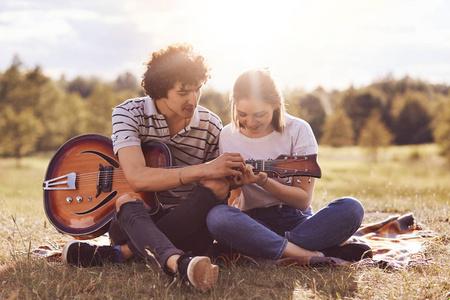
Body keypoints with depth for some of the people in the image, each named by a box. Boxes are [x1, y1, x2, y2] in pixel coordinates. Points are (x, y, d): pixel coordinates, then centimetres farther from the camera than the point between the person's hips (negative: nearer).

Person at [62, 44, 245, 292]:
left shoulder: (211, 126, 0)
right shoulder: (129, 114, -9)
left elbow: (220, 181, 9)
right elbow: (136, 178, -24)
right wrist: (203, 170, -30)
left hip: (187, 224, 2)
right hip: (134, 218, -2)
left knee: (217, 187, -27)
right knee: (127, 200, -34)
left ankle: (121, 252, -31)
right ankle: (179, 262, -62)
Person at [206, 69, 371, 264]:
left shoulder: (298, 130, -4)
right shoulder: (228, 136, 2)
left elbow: (303, 200, -5)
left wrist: (262, 181, -19)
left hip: (296, 221, 0)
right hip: (254, 222, 0)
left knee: (351, 208, -28)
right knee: (217, 216, -34)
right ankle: (308, 254, -32)